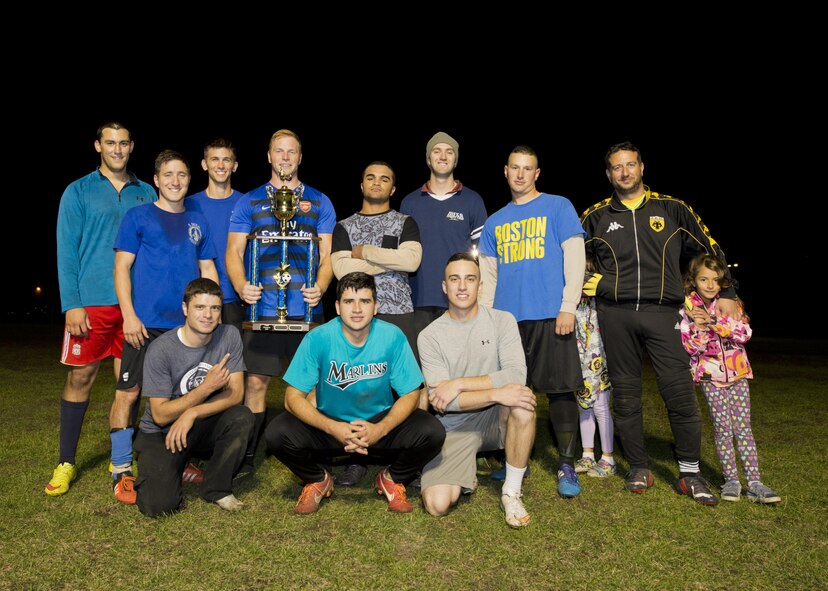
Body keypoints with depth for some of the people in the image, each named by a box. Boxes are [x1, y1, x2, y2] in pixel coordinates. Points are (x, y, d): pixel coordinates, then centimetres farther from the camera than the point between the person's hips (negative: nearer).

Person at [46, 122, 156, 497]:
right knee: (80, 378, 2)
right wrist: (72, 304, -10)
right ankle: (66, 463, 15)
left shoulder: (146, 194, 10)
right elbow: (67, 251, -1)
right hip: (92, 302, -2)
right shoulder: (79, 192, 4)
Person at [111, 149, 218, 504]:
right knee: (129, 392, -4)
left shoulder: (197, 221, 13)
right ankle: (122, 471, 7)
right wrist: (129, 315, -12)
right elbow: (122, 267, -2)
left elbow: (207, 269, 15)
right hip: (146, 324, -4)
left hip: (188, 325, 4)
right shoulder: (138, 216, 2)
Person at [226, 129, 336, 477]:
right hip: (262, 308, 0)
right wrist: (241, 286, -13)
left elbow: (327, 253, 7)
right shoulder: (249, 201, 11)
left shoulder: (319, 202, 12)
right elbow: (234, 252, 6)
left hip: (307, 309, 0)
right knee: (256, 380, 0)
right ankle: (246, 457, 13)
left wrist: (320, 286, -13)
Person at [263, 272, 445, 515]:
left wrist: (381, 429, -27)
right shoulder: (318, 339, -16)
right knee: (276, 433, -25)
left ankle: (392, 479, 8)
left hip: (380, 424, 0)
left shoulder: (392, 337, -14)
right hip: (330, 425, 0)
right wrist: (333, 428, -30)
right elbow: (294, 397, -15)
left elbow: (410, 395, -9)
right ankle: (317, 480, 8)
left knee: (432, 432, -25)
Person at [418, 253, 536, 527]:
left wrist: (459, 383, -21)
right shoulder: (430, 335, -6)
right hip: (455, 427, -1)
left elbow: (516, 375, -18)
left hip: (495, 418, 1)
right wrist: (496, 393, -26)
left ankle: (511, 492, -13)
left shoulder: (502, 320, -3)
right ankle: (465, 472, 17)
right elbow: (441, 399, -15)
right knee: (438, 504, -19)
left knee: (522, 400, -33)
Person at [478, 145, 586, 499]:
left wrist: (568, 307, -10)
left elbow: (574, 257, -2)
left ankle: (567, 465, 9)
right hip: (506, 317, 4)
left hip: (550, 315, -4)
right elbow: (487, 274, 16)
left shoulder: (558, 207, 5)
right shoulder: (495, 222, 17)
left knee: (560, 389, -2)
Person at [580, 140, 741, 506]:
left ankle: (690, 473, 8)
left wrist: (726, 294, 12)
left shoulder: (672, 209, 9)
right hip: (615, 315, 1)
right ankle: (639, 469, 18)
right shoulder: (596, 216, 10)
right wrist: (590, 284, 9)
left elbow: (710, 250, 16)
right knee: (625, 394, 5)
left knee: (680, 391, -6)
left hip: (662, 311, -1)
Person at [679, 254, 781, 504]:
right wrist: (698, 327, -25)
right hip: (710, 376, -2)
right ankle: (731, 480, 9)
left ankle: (754, 483, 3)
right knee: (722, 428, -2)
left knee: (743, 427, 1)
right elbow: (690, 347, -8)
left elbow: (745, 332, -12)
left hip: (737, 372, 2)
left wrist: (714, 320, -21)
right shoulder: (687, 310, -4)